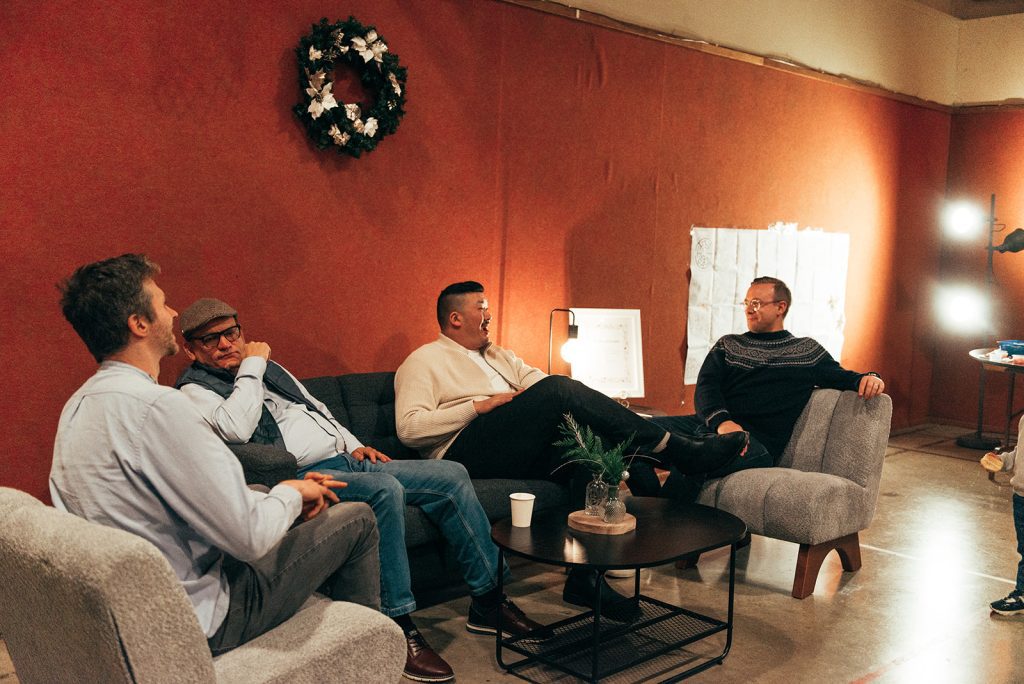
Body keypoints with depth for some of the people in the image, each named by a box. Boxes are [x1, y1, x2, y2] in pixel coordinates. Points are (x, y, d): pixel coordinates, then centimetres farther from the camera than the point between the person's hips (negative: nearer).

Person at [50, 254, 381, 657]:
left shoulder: (78, 406, 5)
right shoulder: (157, 406, -27)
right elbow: (250, 538, -25)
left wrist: (285, 494, 8)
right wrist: (292, 494, -4)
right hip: (199, 620, -9)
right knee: (357, 520, 4)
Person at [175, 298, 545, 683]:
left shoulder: (268, 367, 21)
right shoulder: (196, 390, -3)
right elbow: (236, 429, -24)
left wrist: (353, 445, 14)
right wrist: (251, 365, -12)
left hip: (346, 459, 9)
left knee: (451, 476, -2)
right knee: (385, 489, -36)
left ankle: (488, 602, 4)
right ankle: (399, 629, -28)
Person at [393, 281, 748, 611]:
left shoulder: (498, 355, 31)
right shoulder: (423, 361, 8)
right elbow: (409, 428, -7)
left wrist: (546, 401, -6)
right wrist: (480, 406, -12)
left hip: (522, 452, 8)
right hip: (466, 451, -7)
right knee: (560, 388, -26)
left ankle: (586, 580, -19)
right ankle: (680, 450, -22)